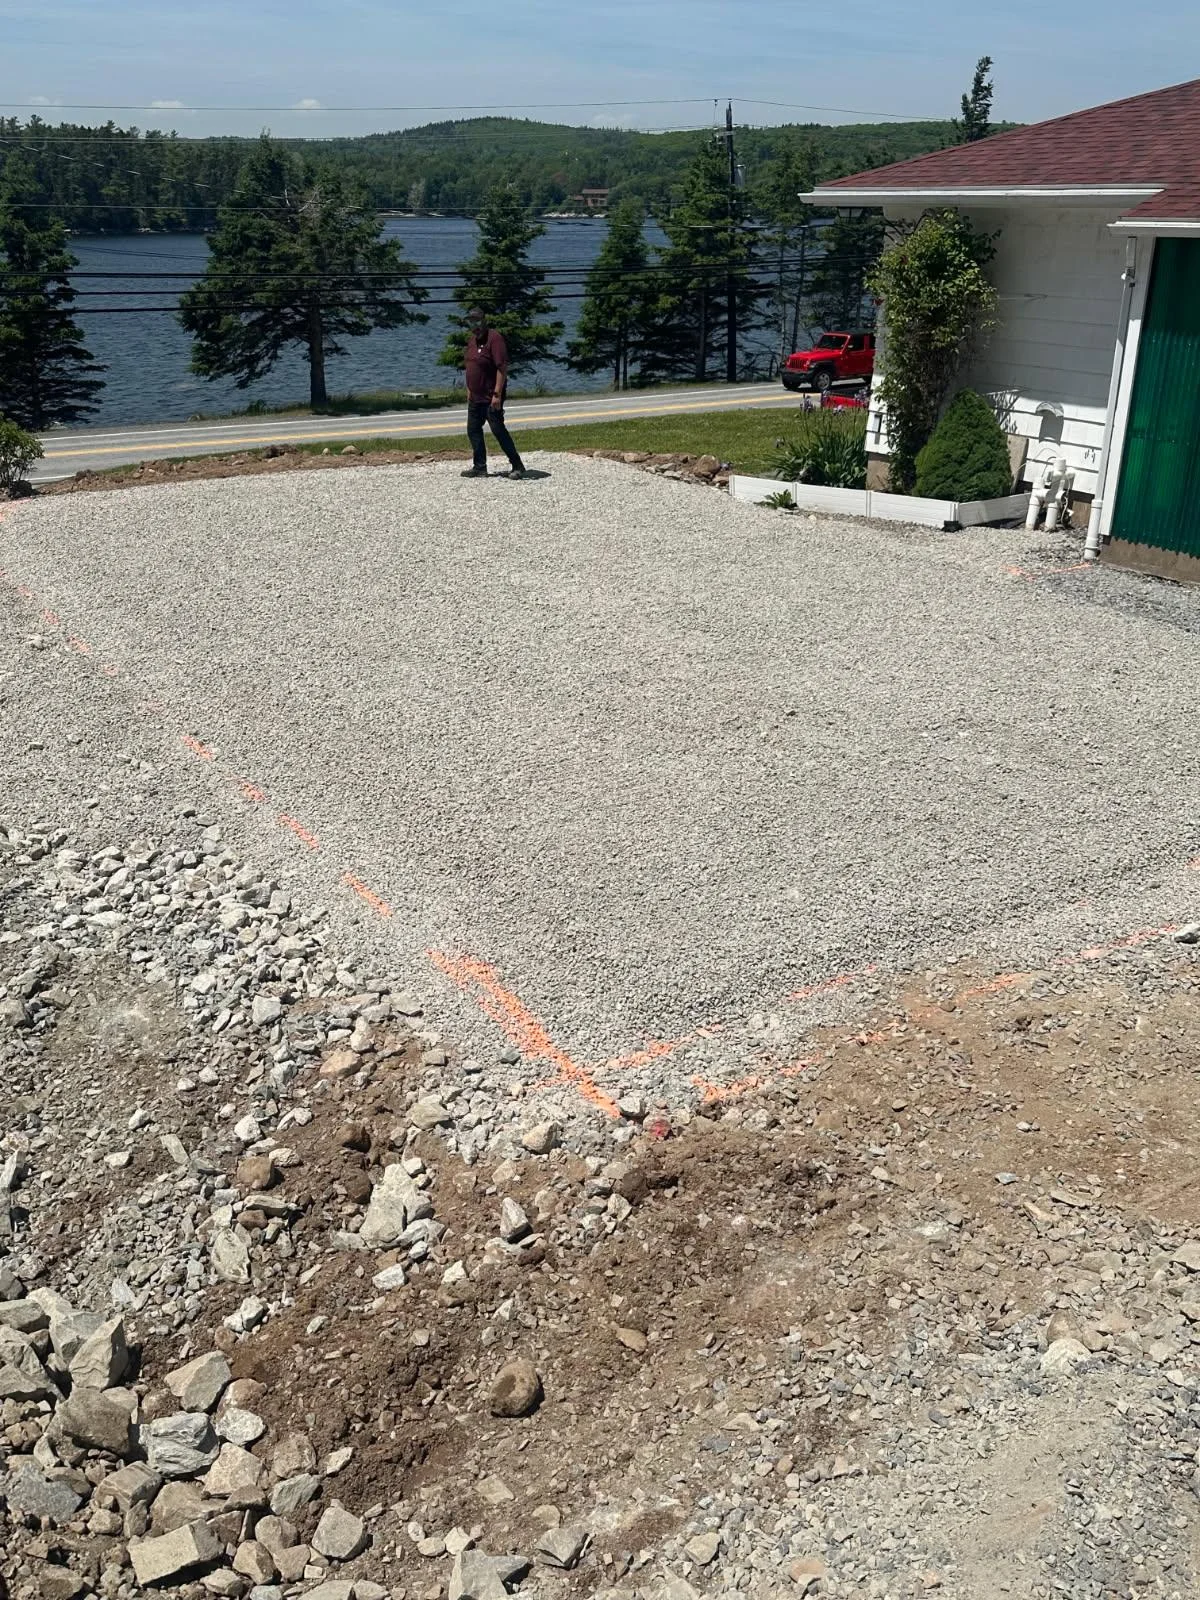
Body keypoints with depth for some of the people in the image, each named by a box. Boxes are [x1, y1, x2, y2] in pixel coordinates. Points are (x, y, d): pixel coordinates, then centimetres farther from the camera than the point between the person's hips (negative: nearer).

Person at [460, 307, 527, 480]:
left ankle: (517, 466, 1)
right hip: (475, 397, 9)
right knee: (473, 430, 9)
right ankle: (480, 467, 17)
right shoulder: (471, 339, 12)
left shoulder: (494, 338, -15)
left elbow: (502, 367, -21)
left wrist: (497, 394, -25)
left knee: (498, 430, -7)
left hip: (491, 397, -9)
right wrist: (469, 390, 17)